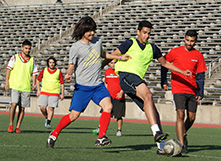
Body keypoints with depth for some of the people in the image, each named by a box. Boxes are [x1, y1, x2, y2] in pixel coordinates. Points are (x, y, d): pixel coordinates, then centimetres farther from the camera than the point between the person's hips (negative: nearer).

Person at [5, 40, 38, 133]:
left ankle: (18, 127, 7)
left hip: (26, 87, 3)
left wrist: (34, 83, -4)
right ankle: (10, 125, -4)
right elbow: (8, 69, 5)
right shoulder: (15, 58, 4)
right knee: (14, 104, -17)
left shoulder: (32, 60, 11)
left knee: (22, 108, 1)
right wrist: (6, 82, -4)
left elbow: (34, 73, 13)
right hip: (15, 86, -3)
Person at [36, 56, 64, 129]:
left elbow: (62, 83, 6)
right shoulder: (44, 71, 5)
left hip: (54, 93, -2)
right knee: (42, 107, -7)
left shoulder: (58, 72, 2)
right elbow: (38, 80, 16)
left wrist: (62, 94, 2)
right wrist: (38, 90, 9)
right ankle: (47, 118, 20)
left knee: (51, 108, -9)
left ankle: (48, 123, -3)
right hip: (44, 92, 2)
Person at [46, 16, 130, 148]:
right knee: (74, 115, -3)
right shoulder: (76, 47, -9)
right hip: (82, 86, -4)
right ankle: (54, 135, 18)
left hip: (98, 85, 4)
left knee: (108, 106, -19)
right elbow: (71, 65, -3)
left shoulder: (98, 41, 6)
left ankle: (101, 138, -16)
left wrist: (119, 57, 22)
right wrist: (68, 74, -25)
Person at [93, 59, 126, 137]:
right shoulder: (107, 71, 9)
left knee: (119, 115, -1)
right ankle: (100, 128, 0)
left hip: (119, 97, -3)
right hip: (109, 97, 3)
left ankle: (119, 130, 12)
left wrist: (121, 92, -19)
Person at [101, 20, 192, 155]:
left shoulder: (152, 48, 21)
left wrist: (183, 72, 25)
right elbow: (111, 57, 7)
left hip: (137, 81, 7)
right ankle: (156, 132, -42)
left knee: (154, 113, -2)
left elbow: (165, 63, 30)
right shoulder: (130, 43, 5)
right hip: (126, 75, -7)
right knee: (148, 96, -32)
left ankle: (161, 146, 1)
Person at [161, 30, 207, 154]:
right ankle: (182, 145, -15)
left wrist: (200, 92, -2)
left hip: (193, 91, 3)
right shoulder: (175, 52, -1)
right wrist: (164, 82, 5)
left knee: (192, 117, 7)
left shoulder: (198, 55, 4)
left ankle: (183, 134, 36)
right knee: (180, 115, -15)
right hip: (178, 89, -3)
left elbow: (200, 75, 5)